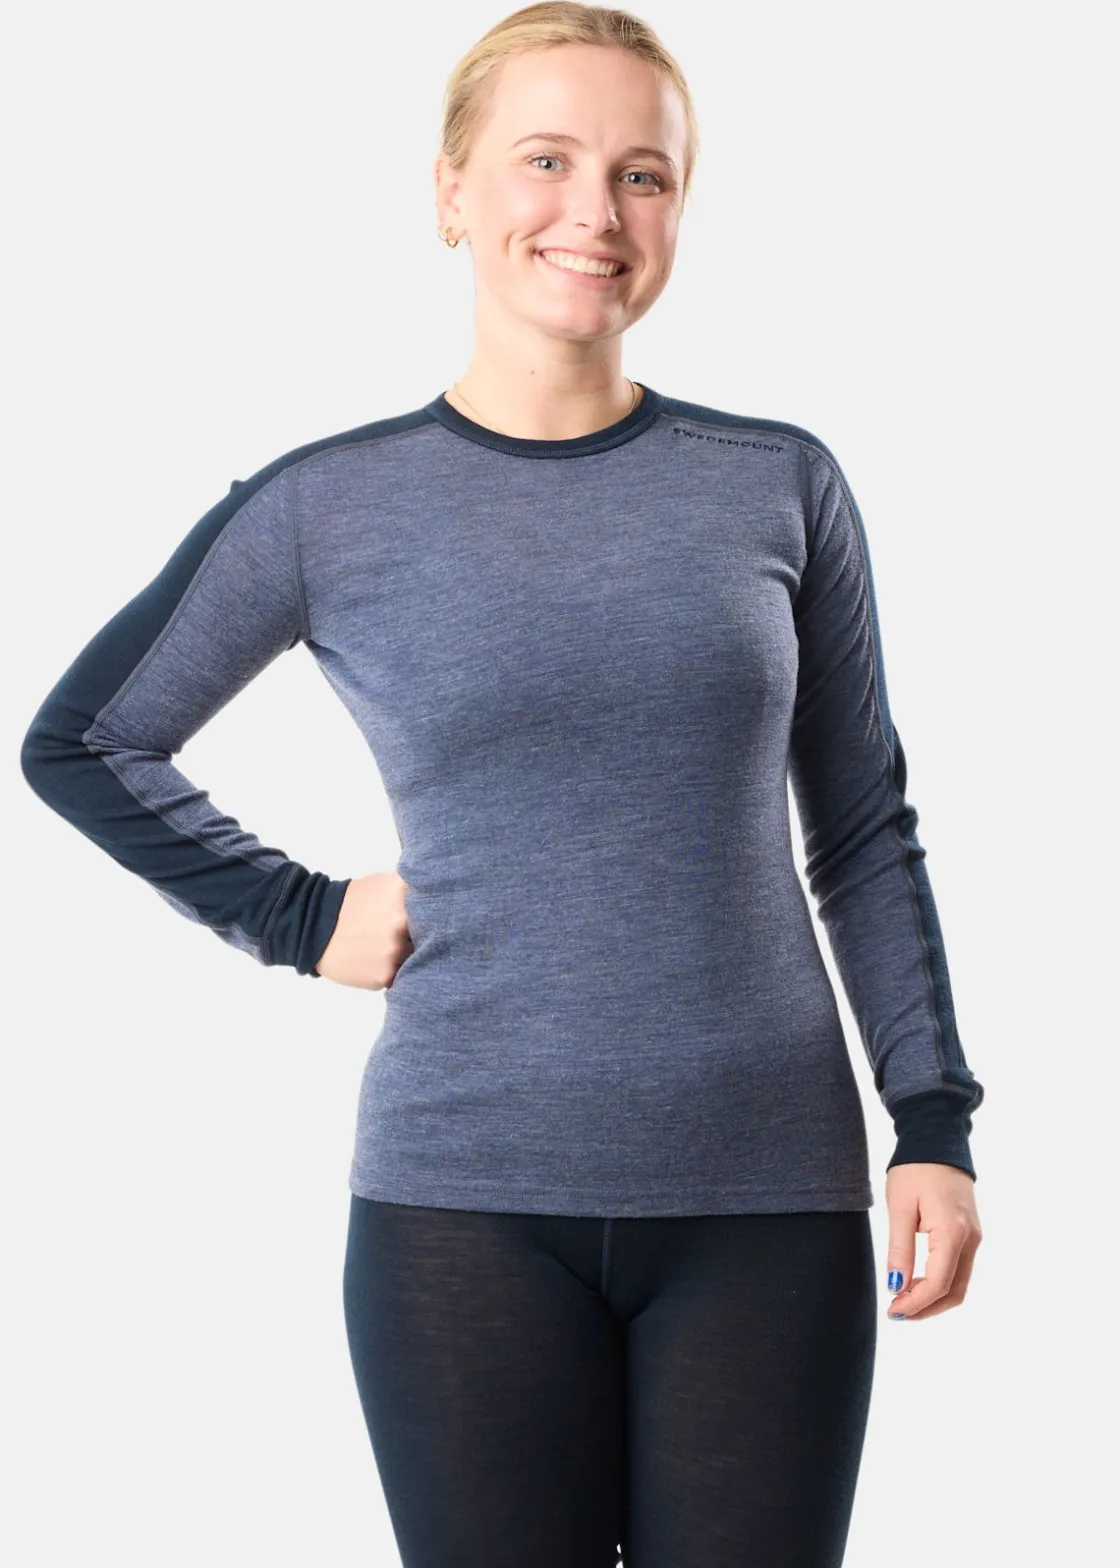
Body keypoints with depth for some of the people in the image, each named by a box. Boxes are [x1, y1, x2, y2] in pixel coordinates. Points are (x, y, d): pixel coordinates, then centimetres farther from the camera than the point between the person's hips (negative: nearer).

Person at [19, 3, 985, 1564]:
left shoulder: (779, 486, 4)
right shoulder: (331, 505, 1)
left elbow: (864, 836, 9)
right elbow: (79, 741, 12)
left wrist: (934, 1121, 2)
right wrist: (296, 917, 3)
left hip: (769, 1198, 1)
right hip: (468, 1201, -1)